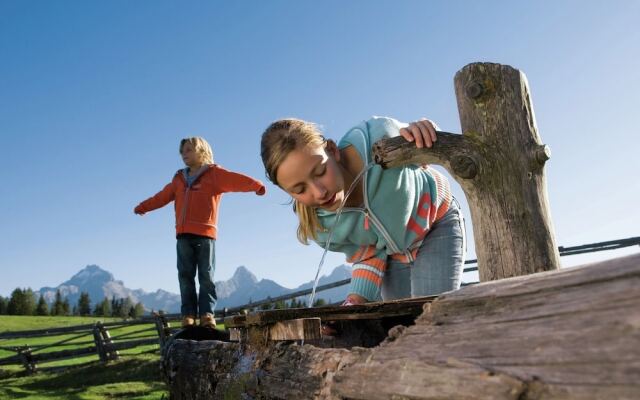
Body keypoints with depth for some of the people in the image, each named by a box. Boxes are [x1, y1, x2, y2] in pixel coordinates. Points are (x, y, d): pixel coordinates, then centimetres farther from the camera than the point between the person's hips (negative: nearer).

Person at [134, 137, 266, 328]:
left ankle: (207, 313, 0)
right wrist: (142, 207, 43)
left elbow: (235, 179, -12)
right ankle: (188, 314, 4)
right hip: (183, 235, 5)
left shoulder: (214, 173, 4)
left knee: (206, 276, -2)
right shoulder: (179, 179, 21)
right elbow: (162, 196, 33)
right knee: (185, 276, 2)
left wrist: (256, 185, -28)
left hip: (205, 234, -5)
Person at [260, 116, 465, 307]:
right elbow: (369, 257, -11)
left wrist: (420, 130, -39)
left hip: (437, 225, -2)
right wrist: (355, 301, -29)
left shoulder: (376, 139, -37)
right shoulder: (318, 227, -26)